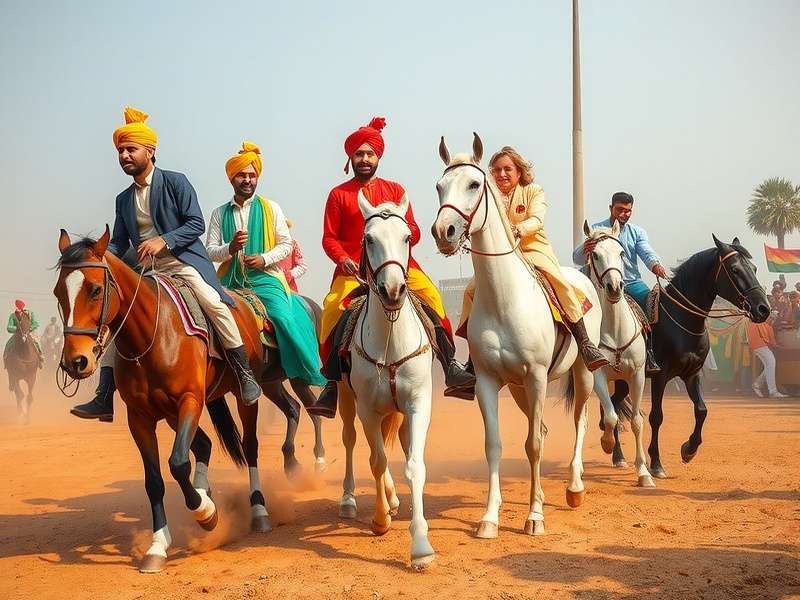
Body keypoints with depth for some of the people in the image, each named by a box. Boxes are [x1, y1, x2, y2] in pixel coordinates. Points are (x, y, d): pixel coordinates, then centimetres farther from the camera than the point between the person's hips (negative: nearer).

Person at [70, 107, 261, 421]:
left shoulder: (175, 182, -2)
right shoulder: (124, 199, 15)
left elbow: (196, 223, -8)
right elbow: (119, 243, 15)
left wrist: (163, 241, -21)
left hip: (185, 262, -6)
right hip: (146, 271, 6)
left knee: (213, 302, -30)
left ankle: (245, 374, -19)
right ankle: (104, 398, 1)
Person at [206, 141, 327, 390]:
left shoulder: (271, 208, 7)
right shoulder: (219, 213, 11)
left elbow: (286, 244, 6)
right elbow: (209, 250, 6)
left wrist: (264, 259, -11)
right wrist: (230, 249, -14)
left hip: (265, 279, -3)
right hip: (230, 281, 3)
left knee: (285, 318, -23)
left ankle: (305, 379, -17)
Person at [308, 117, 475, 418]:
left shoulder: (395, 190, 14)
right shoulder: (338, 195, 9)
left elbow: (414, 232, 12)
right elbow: (329, 238, 5)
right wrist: (343, 259, -15)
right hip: (353, 268, -1)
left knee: (429, 294, -24)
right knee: (334, 307, -26)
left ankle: (452, 369, -24)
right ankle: (332, 384, -18)